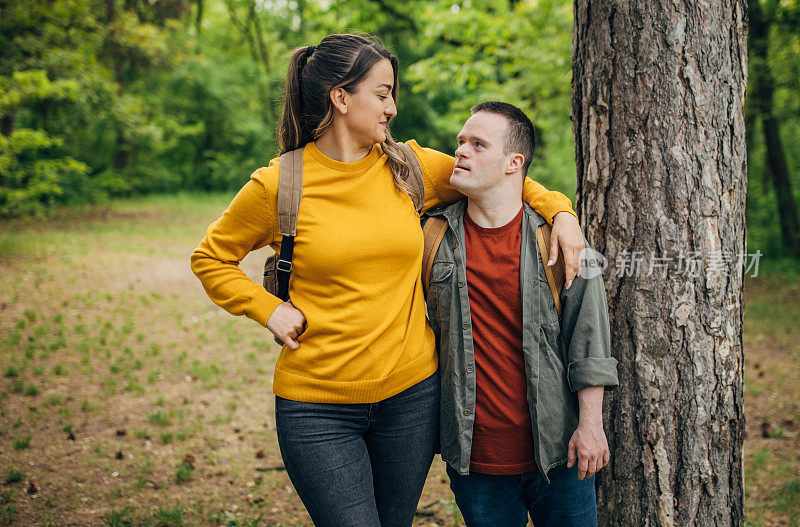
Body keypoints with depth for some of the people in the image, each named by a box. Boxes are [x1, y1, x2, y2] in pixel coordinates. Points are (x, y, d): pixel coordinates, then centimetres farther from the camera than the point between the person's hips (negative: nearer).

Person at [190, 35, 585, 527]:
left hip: (412, 394, 4)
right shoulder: (277, 185, -6)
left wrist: (560, 210, 4)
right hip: (318, 407, -3)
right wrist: (268, 308, -7)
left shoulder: (408, 167, 3)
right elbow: (211, 258, 7)